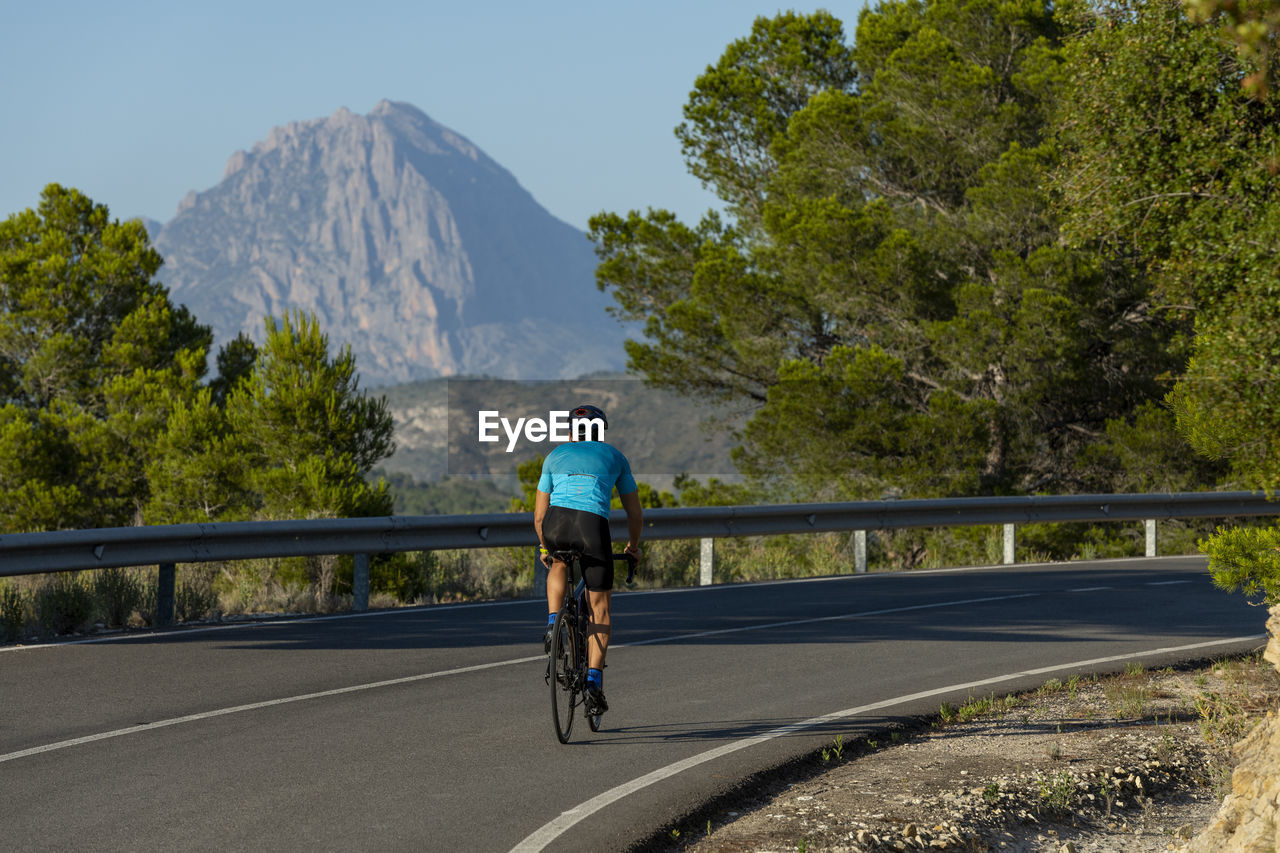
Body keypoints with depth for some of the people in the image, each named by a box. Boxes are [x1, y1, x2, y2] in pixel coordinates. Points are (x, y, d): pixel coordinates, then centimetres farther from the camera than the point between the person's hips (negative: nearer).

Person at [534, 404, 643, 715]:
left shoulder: (555, 456, 26)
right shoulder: (615, 457, 25)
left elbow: (539, 516, 27)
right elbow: (635, 514, 27)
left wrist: (545, 547, 44)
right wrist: (633, 546, 45)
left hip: (555, 525, 1)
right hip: (593, 526, -1)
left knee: (558, 563, 37)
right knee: (600, 605, 12)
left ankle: (553, 624, 16)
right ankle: (594, 680, 1)